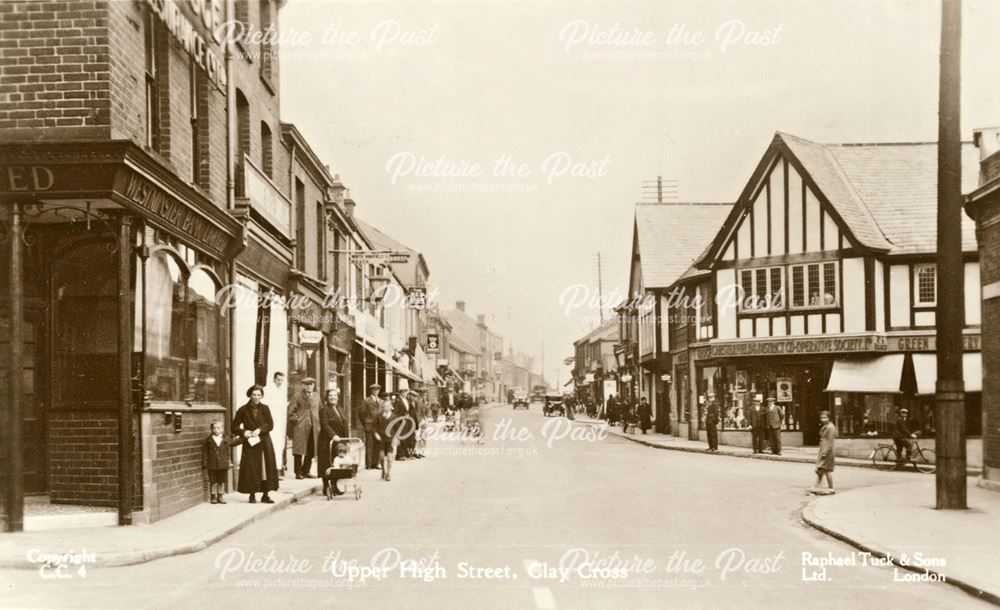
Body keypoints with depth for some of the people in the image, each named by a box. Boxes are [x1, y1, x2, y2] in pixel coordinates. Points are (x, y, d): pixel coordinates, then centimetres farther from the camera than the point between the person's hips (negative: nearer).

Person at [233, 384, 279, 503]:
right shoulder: (243, 410, 1)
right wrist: (244, 432, -15)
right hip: (250, 444, -2)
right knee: (251, 470, -5)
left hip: (265, 443, 2)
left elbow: (270, 424, -1)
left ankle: (266, 495, 9)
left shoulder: (265, 408, 7)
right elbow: (235, 427, 3)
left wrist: (260, 429, -17)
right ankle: (252, 495, 4)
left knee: (267, 468, 0)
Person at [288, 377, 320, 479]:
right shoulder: (298, 396, 0)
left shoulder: (316, 396, 16)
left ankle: (306, 470, 15)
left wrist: (318, 423, 11)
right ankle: (298, 472, 2)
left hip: (313, 427, 5)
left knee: (311, 451, 5)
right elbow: (291, 411, -1)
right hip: (300, 427, -5)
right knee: (299, 451, -3)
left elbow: (320, 410, 20)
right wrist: (296, 420, -10)